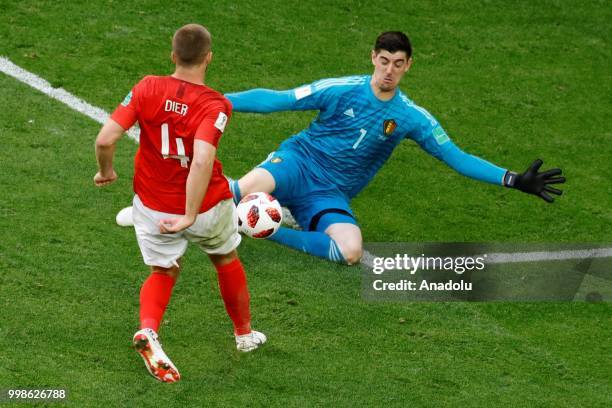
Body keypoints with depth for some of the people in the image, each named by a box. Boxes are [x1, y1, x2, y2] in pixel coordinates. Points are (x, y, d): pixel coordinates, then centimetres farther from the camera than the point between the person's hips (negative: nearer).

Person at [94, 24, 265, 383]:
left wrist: (106, 172, 4)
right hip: (207, 205, -2)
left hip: (152, 206, 2)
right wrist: (190, 216, -31)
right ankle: (245, 334, 45)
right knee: (226, 259, 27)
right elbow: (202, 161, -36)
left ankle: (148, 330, -9)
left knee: (164, 272, 22)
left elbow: (105, 139, -17)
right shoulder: (215, 105, -21)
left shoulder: (148, 89, -14)